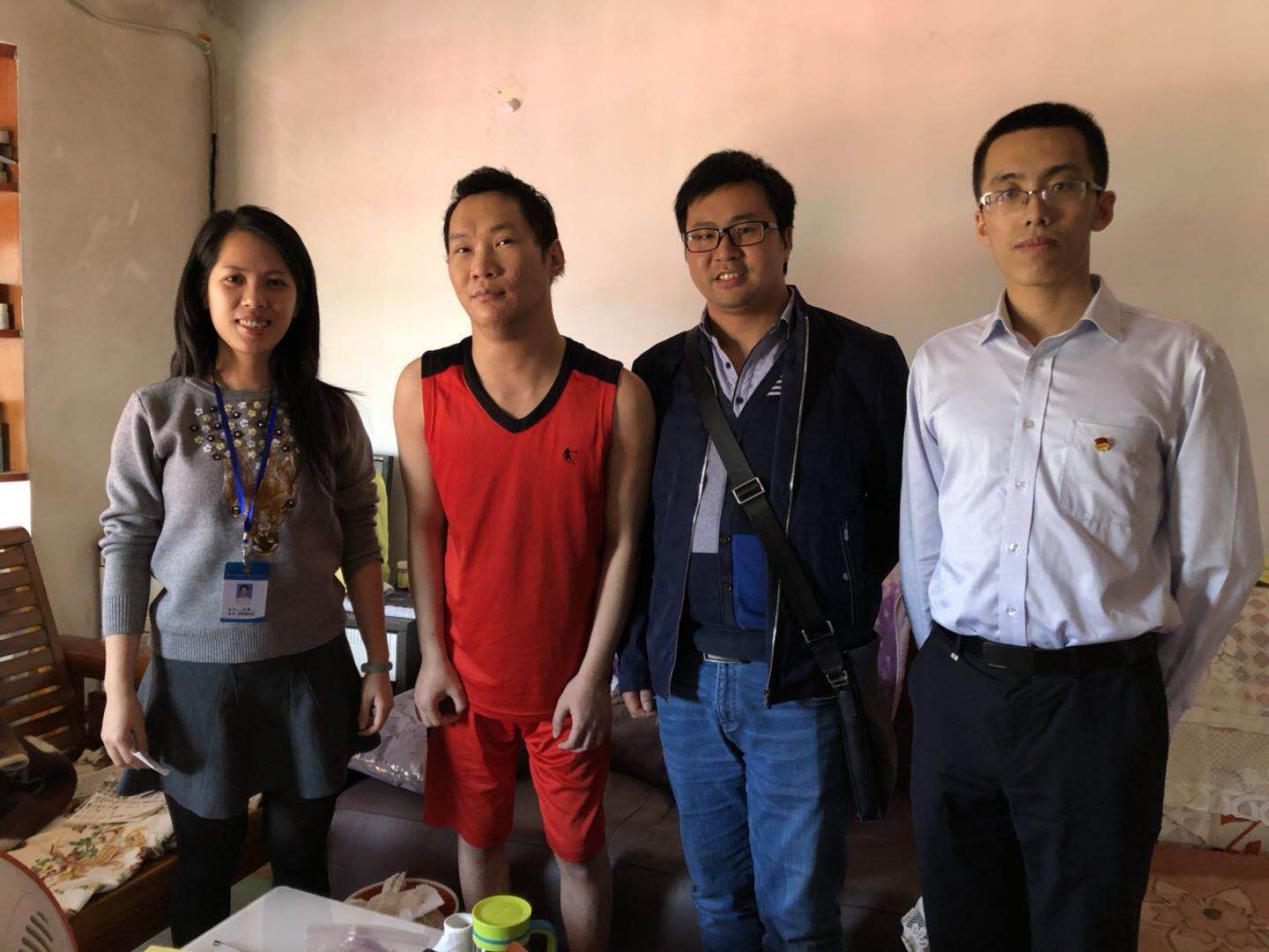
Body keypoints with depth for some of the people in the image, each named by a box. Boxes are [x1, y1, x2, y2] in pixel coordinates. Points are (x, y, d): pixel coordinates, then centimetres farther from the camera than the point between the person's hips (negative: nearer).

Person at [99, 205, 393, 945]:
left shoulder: (331, 414, -1)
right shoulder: (157, 412, -6)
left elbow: (361, 545, 3)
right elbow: (125, 551, -3)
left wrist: (379, 664, 2)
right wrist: (119, 690, -3)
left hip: (312, 669, 1)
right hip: (199, 671, -1)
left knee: (302, 857, 15)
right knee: (206, 864, 15)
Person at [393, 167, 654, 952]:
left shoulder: (617, 395, -13)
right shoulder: (423, 387, -8)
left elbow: (622, 542, -9)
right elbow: (424, 528, -2)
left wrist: (593, 675, -9)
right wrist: (433, 655, -1)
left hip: (568, 679, -1)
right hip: (466, 675, 2)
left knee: (580, 850, 14)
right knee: (479, 839, 20)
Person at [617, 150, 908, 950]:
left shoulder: (863, 361, -5)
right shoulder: (658, 373, 6)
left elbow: (899, 517, 0)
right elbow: (637, 526, 9)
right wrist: (636, 657, 9)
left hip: (802, 683, -3)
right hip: (685, 680, 4)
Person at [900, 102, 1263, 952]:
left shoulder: (1180, 364, -6)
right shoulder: (939, 367, 3)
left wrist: (1149, 698, 5)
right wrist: (950, 669, 11)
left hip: (1099, 698, -2)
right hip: (955, 693, 3)